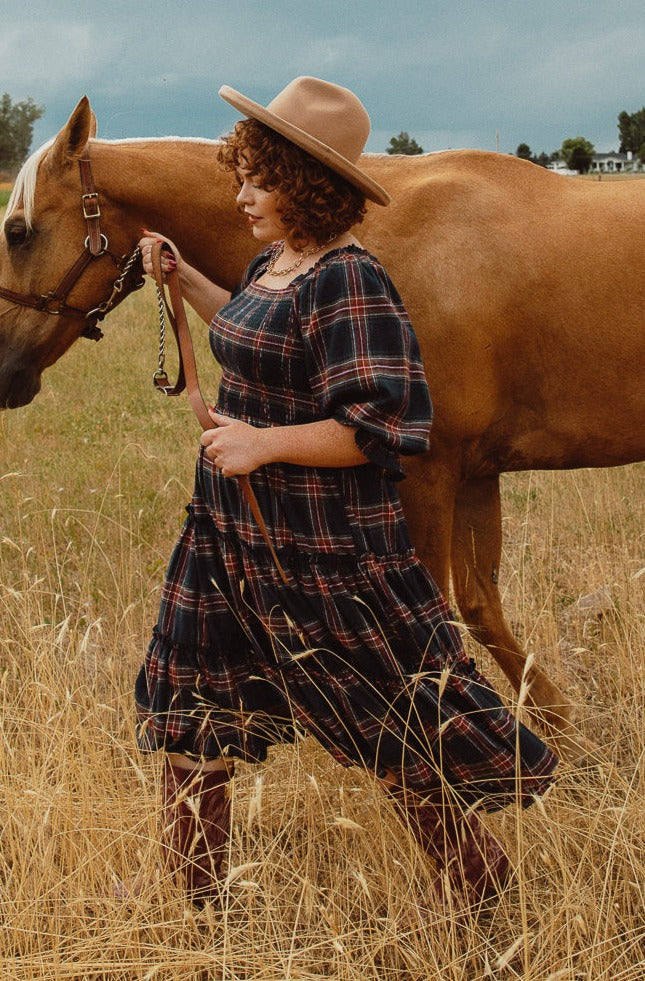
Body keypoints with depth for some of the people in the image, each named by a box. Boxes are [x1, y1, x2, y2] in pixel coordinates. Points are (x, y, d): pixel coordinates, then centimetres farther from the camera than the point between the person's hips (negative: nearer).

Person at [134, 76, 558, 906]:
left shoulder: (346, 284, -22)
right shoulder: (273, 264, 7)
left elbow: (381, 427, -27)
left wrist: (264, 443, -27)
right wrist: (183, 279, 23)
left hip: (321, 547, -10)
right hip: (232, 527, 10)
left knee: (389, 721, 4)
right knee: (189, 699, 18)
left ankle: (479, 886, 25)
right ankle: (194, 889, 35)